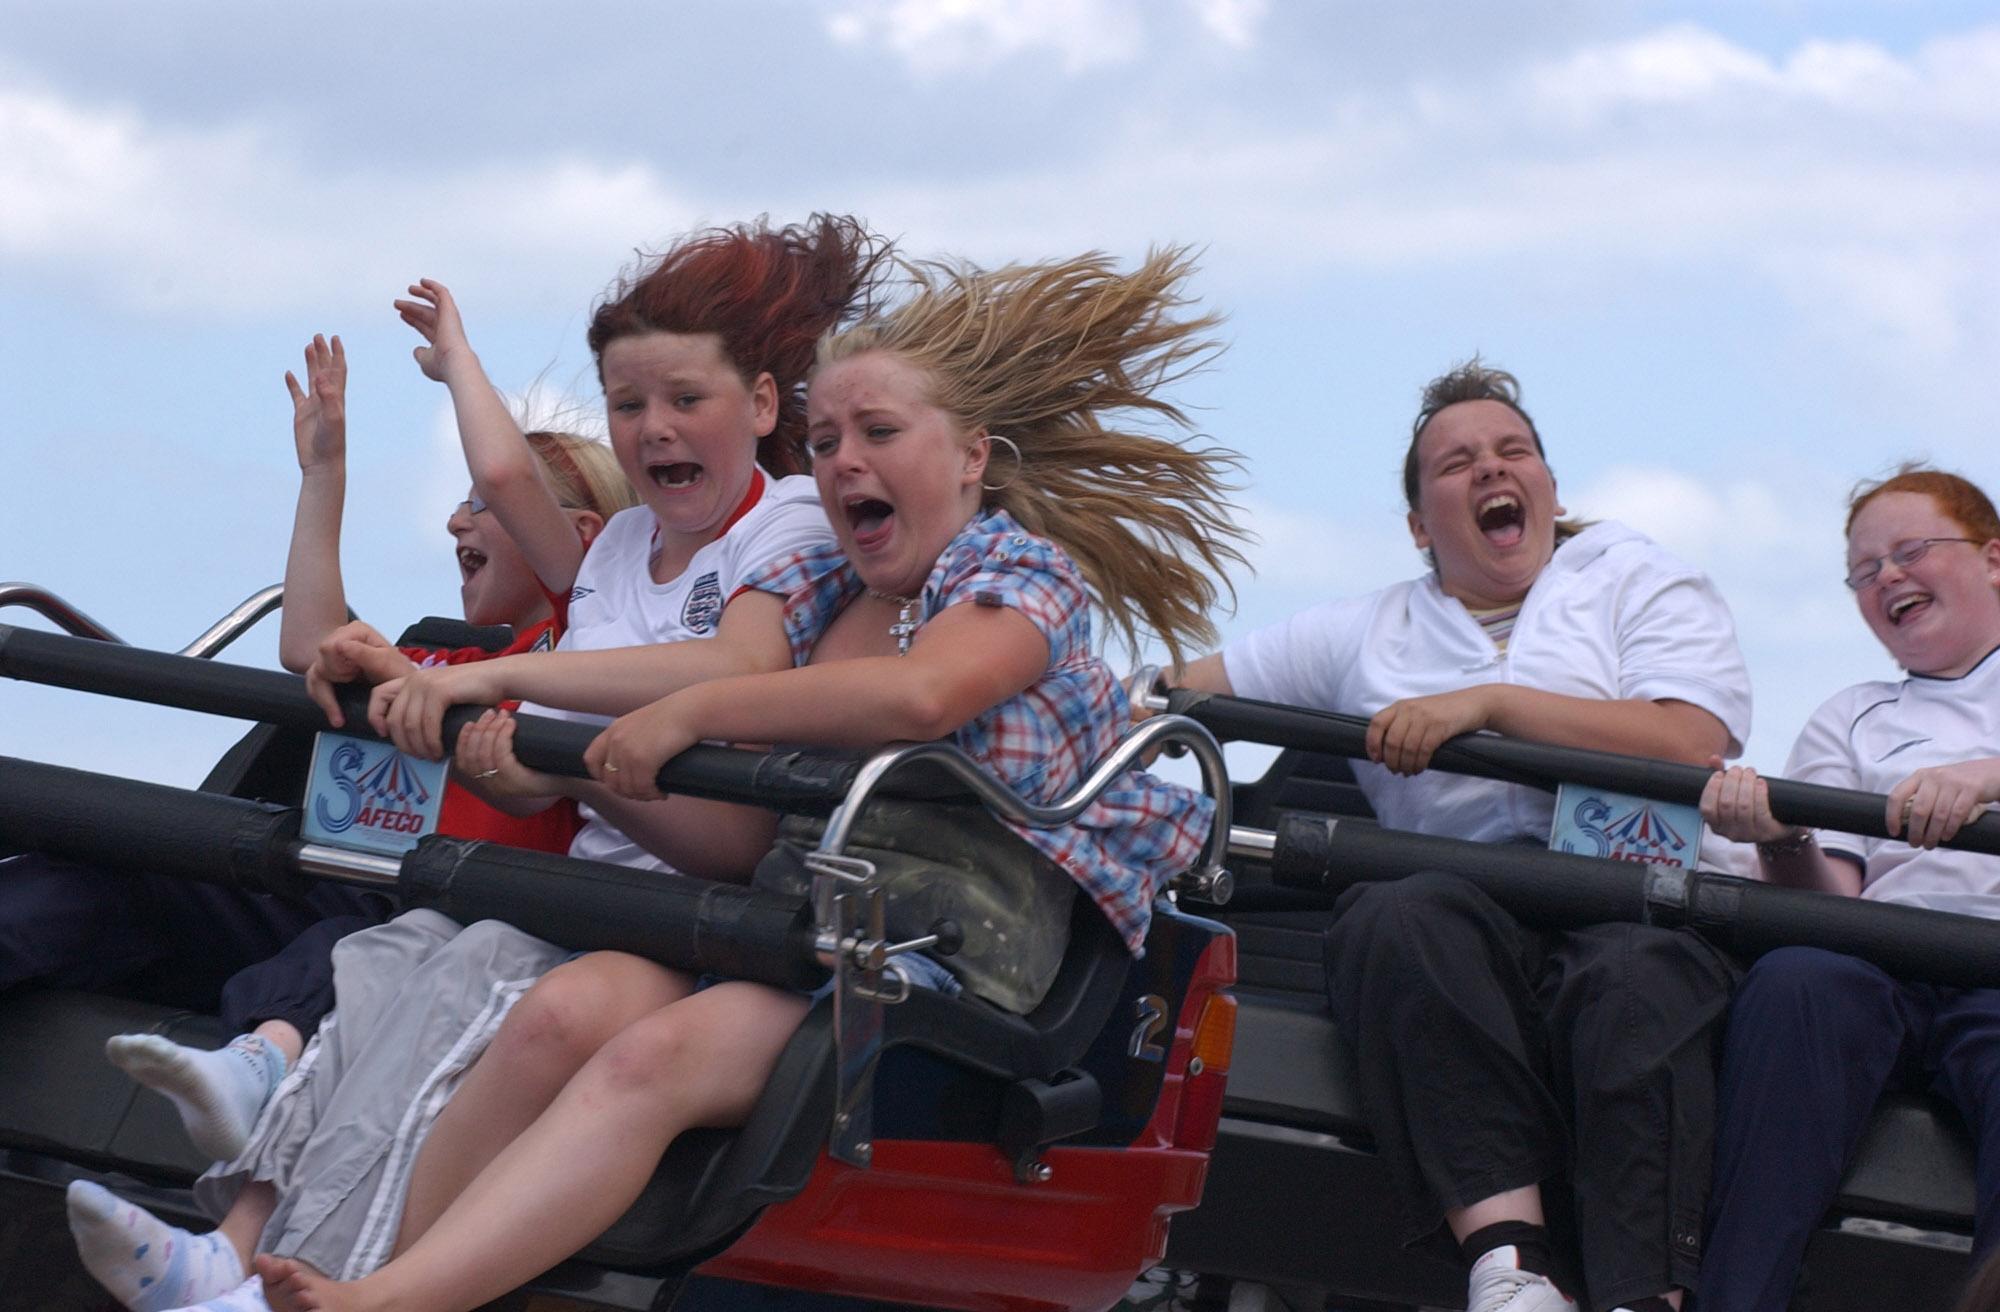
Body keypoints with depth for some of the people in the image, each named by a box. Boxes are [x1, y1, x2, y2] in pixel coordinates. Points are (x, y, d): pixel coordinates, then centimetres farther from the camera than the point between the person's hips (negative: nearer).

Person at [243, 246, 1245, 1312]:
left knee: (659, 1055, -31)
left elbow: (917, 693, -21)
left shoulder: (1028, 574, 2)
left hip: (941, 956, -6)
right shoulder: (806, 585, 22)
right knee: (569, 1004, -25)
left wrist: (686, 715, -17)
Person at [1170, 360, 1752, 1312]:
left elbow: (1688, 744, 1)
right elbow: (1180, 694, 27)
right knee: (1396, 921, -35)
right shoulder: (1366, 634, 28)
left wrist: (1488, 703, -3)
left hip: (1634, 903, -2)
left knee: (1637, 980, -38)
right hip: (1463, 903, 2)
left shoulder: (1637, 581, 20)